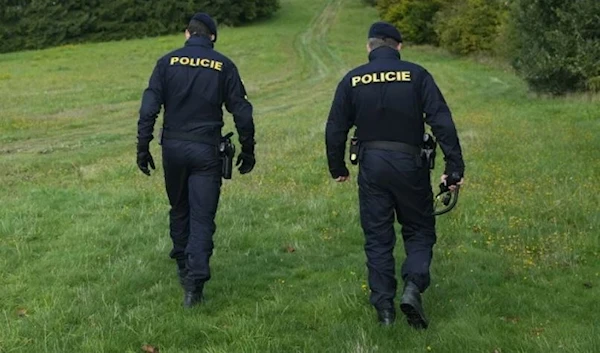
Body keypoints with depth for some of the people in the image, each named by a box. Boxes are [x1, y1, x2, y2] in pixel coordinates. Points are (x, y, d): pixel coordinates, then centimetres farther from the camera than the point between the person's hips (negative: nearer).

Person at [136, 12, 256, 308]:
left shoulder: (168, 62, 2)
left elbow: (149, 107, -5)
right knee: (202, 217, 0)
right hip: (206, 151, -2)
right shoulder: (223, 66, 0)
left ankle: (183, 268, 31)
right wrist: (247, 150, 9)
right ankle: (195, 281, -11)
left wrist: (143, 147, -2)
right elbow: (242, 112, 0)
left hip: (173, 148, 2)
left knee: (179, 210, 20)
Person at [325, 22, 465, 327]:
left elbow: (335, 129, 6)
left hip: (371, 167, 2)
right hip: (409, 164, -1)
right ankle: (413, 286, -9)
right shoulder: (416, 75, -3)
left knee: (377, 238, 10)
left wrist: (338, 169, 19)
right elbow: (442, 121, -10)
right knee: (419, 230, 13)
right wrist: (454, 166, -9)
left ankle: (383, 306, 9)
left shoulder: (352, 80, 3)